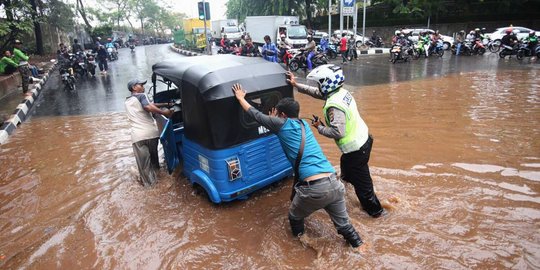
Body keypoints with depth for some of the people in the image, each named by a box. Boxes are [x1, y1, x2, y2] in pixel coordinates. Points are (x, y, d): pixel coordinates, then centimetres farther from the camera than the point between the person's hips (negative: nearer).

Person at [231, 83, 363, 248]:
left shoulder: (282, 124, 5)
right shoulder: (304, 124, 20)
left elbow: (257, 115, 19)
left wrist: (240, 98, 32)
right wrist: (274, 119, 48)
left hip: (313, 189, -5)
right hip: (334, 184, 6)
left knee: (295, 218, 24)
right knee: (344, 225, 22)